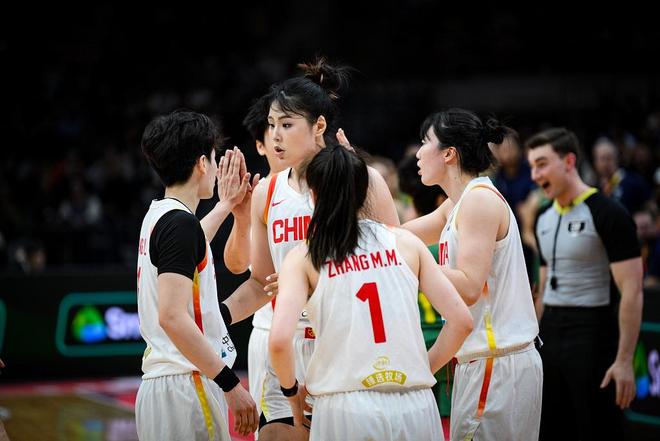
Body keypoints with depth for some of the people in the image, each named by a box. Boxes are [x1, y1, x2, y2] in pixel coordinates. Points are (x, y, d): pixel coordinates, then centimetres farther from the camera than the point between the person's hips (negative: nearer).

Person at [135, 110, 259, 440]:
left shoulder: (157, 217, 14)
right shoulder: (180, 223, -14)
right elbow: (172, 316, -22)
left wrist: (226, 205, 51)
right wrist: (231, 384, -21)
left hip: (156, 384, 10)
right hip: (186, 385, -9)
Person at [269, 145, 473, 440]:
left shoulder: (303, 258, 2)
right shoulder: (405, 242, 8)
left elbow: (279, 340, -11)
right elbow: (461, 320, 5)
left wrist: (292, 392, 6)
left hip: (345, 408, -2)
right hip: (415, 407, 2)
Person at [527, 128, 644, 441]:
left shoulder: (608, 214, -11)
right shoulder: (544, 219, 12)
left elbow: (632, 291, -15)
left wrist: (624, 360, -21)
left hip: (592, 335, -7)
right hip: (550, 336, 7)